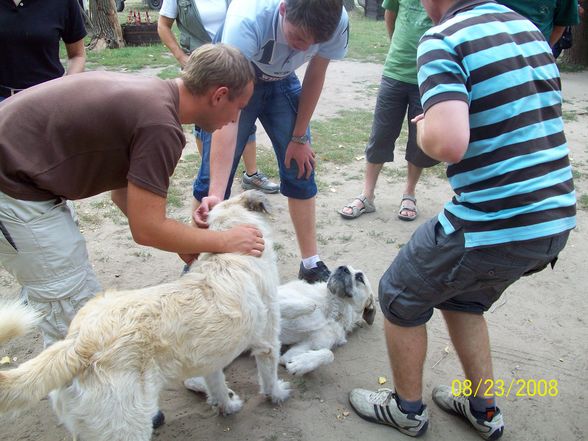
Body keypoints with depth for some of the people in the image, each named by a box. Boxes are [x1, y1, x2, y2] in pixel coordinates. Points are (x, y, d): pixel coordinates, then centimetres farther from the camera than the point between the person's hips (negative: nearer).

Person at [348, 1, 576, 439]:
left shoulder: (442, 39, -13)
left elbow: (449, 143, -27)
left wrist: (422, 127, -4)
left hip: (493, 227, -8)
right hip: (557, 218, 8)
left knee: (401, 297, 16)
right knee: (463, 297, 30)